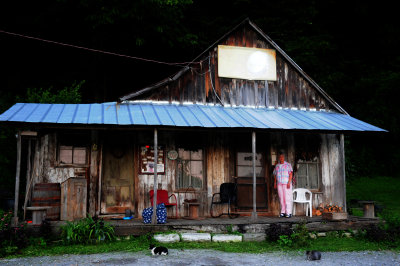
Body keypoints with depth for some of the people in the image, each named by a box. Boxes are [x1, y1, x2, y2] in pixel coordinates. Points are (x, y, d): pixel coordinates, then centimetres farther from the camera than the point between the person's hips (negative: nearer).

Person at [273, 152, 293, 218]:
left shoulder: (288, 165, 4)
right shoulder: (277, 166, 16)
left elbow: (291, 174, -3)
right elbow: (275, 175, 18)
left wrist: (289, 182, -13)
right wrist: (275, 183, 11)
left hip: (286, 184, -4)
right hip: (279, 184, 4)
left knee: (287, 198, -8)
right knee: (281, 198, 3)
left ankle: (288, 213, -8)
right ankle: (283, 212, 8)